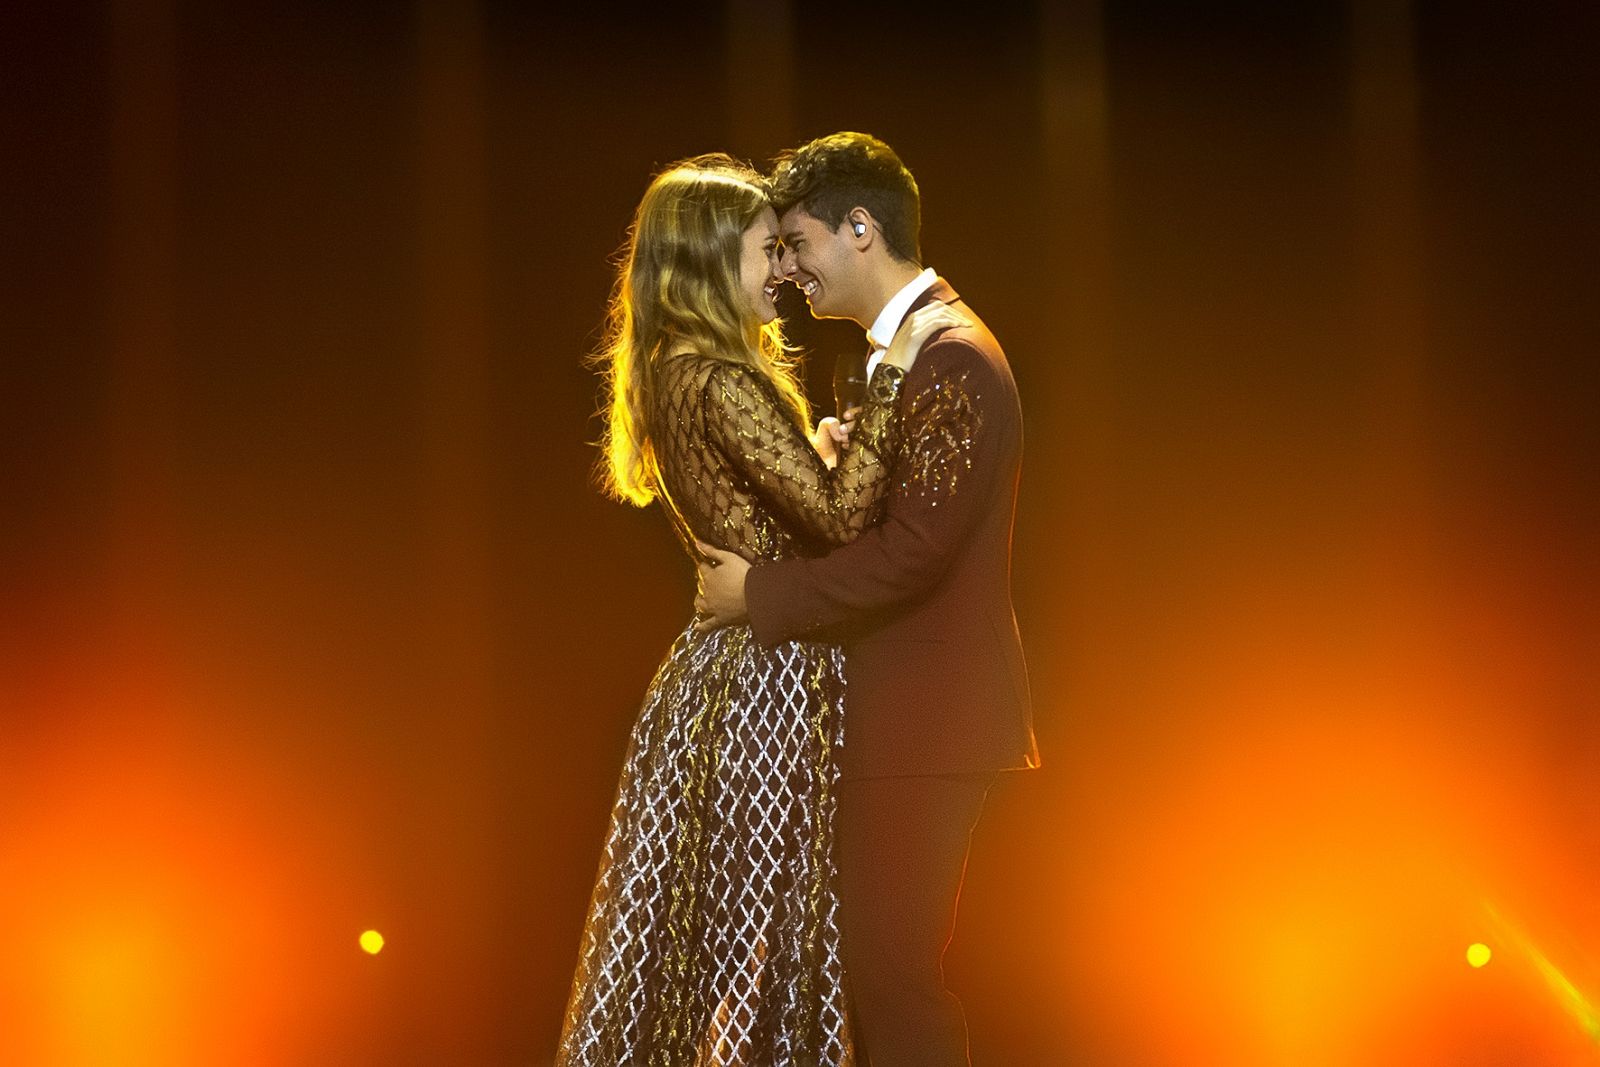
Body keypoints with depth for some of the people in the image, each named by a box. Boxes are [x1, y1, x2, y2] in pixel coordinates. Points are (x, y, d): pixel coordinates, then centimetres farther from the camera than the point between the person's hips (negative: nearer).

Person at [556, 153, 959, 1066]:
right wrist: (893, 376, -19)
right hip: (765, 682, -10)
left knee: (695, 924, 14)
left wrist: (817, 455, 9)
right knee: (755, 930, -2)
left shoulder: (671, 375, 12)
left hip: (715, 670, 10)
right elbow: (841, 518, -23)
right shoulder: (721, 385, -18)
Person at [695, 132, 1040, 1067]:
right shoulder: (902, 350, 17)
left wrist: (759, 593, -15)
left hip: (928, 716, -10)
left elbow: (910, 551, -23)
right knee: (885, 967, 14)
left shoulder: (952, 358, -16)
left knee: (895, 974, -8)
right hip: (906, 709, 10)